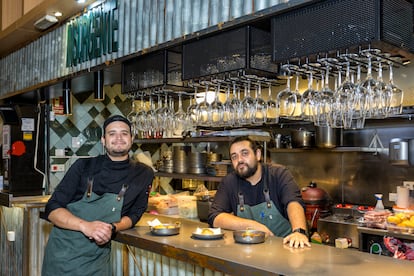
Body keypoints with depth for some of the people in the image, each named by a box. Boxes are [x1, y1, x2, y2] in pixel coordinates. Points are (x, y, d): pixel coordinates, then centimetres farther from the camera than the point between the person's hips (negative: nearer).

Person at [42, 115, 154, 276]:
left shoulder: (144, 175, -1)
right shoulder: (84, 166, -4)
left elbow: (134, 214, 5)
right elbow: (52, 209, -6)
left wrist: (112, 228, -17)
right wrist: (85, 225, -24)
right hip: (62, 252, 0)